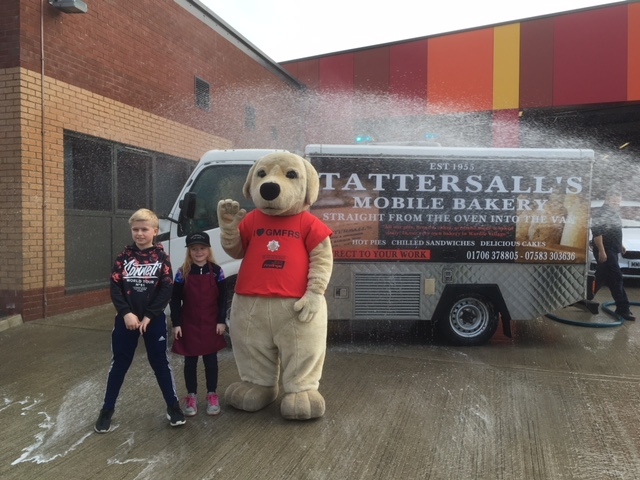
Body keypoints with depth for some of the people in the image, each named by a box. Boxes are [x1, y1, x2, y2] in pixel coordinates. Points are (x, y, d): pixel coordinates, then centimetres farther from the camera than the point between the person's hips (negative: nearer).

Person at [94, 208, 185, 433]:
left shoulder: (162, 258, -4)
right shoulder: (124, 257, 1)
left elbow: (166, 290, -9)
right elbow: (115, 288, -3)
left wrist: (148, 316, -13)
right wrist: (126, 314, -15)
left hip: (154, 320, -1)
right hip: (126, 319, 1)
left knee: (160, 362, 8)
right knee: (119, 363, 10)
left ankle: (173, 405, 22)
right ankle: (107, 409, 25)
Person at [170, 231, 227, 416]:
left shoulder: (216, 271, -3)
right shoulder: (182, 273, -4)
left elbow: (222, 298, 0)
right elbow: (175, 300, -2)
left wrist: (221, 321, -4)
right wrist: (176, 324, -6)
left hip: (211, 325, 0)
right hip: (189, 325, 0)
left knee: (211, 360, 9)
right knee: (190, 361, 10)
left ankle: (212, 395, 23)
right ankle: (191, 396, 23)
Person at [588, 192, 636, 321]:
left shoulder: (613, 213, 15)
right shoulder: (601, 214, -16)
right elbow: (597, 233, -23)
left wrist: (620, 244, 26)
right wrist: (601, 251, -27)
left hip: (612, 251, 10)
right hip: (605, 251, -10)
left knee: (601, 277, 15)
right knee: (616, 278, -10)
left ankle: (586, 298, 26)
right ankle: (623, 308, -7)